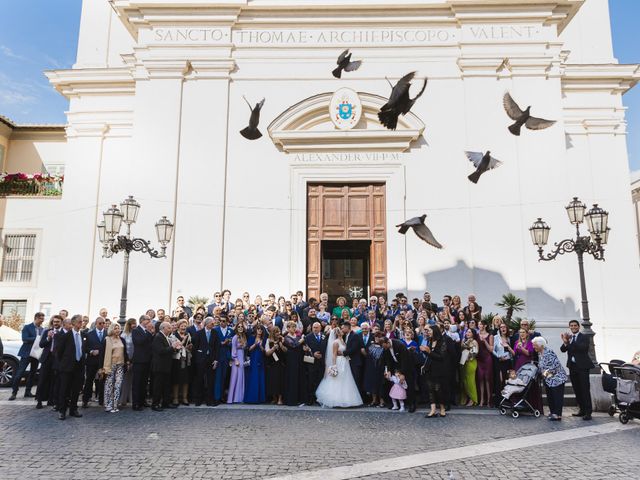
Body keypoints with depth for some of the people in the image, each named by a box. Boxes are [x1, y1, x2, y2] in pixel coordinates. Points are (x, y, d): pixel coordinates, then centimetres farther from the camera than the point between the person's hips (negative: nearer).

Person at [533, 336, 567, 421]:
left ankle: (558, 414, -1)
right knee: (550, 397, 13)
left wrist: (548, 371, -21)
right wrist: (543, 373, 6)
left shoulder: (549, 352, -20)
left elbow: (556, 364, -26)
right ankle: (553, 412, 22)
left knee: (557, 397, -5)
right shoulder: (539, 353, 9)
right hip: (548, 379, 9)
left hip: (556, 378, -9)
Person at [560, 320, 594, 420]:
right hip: (572, 366, 5)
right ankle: (581, 409, 22)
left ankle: (588, 412, -2)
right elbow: (562, 350, -1)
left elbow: (583, 347, -22)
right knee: (577, 389, 11)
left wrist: (570, 341, -27)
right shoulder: (568, 337, 11)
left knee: (585, 389, -5)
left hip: (582, 366, -5)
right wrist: (565, 342, -20)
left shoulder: (584, 337, -3)